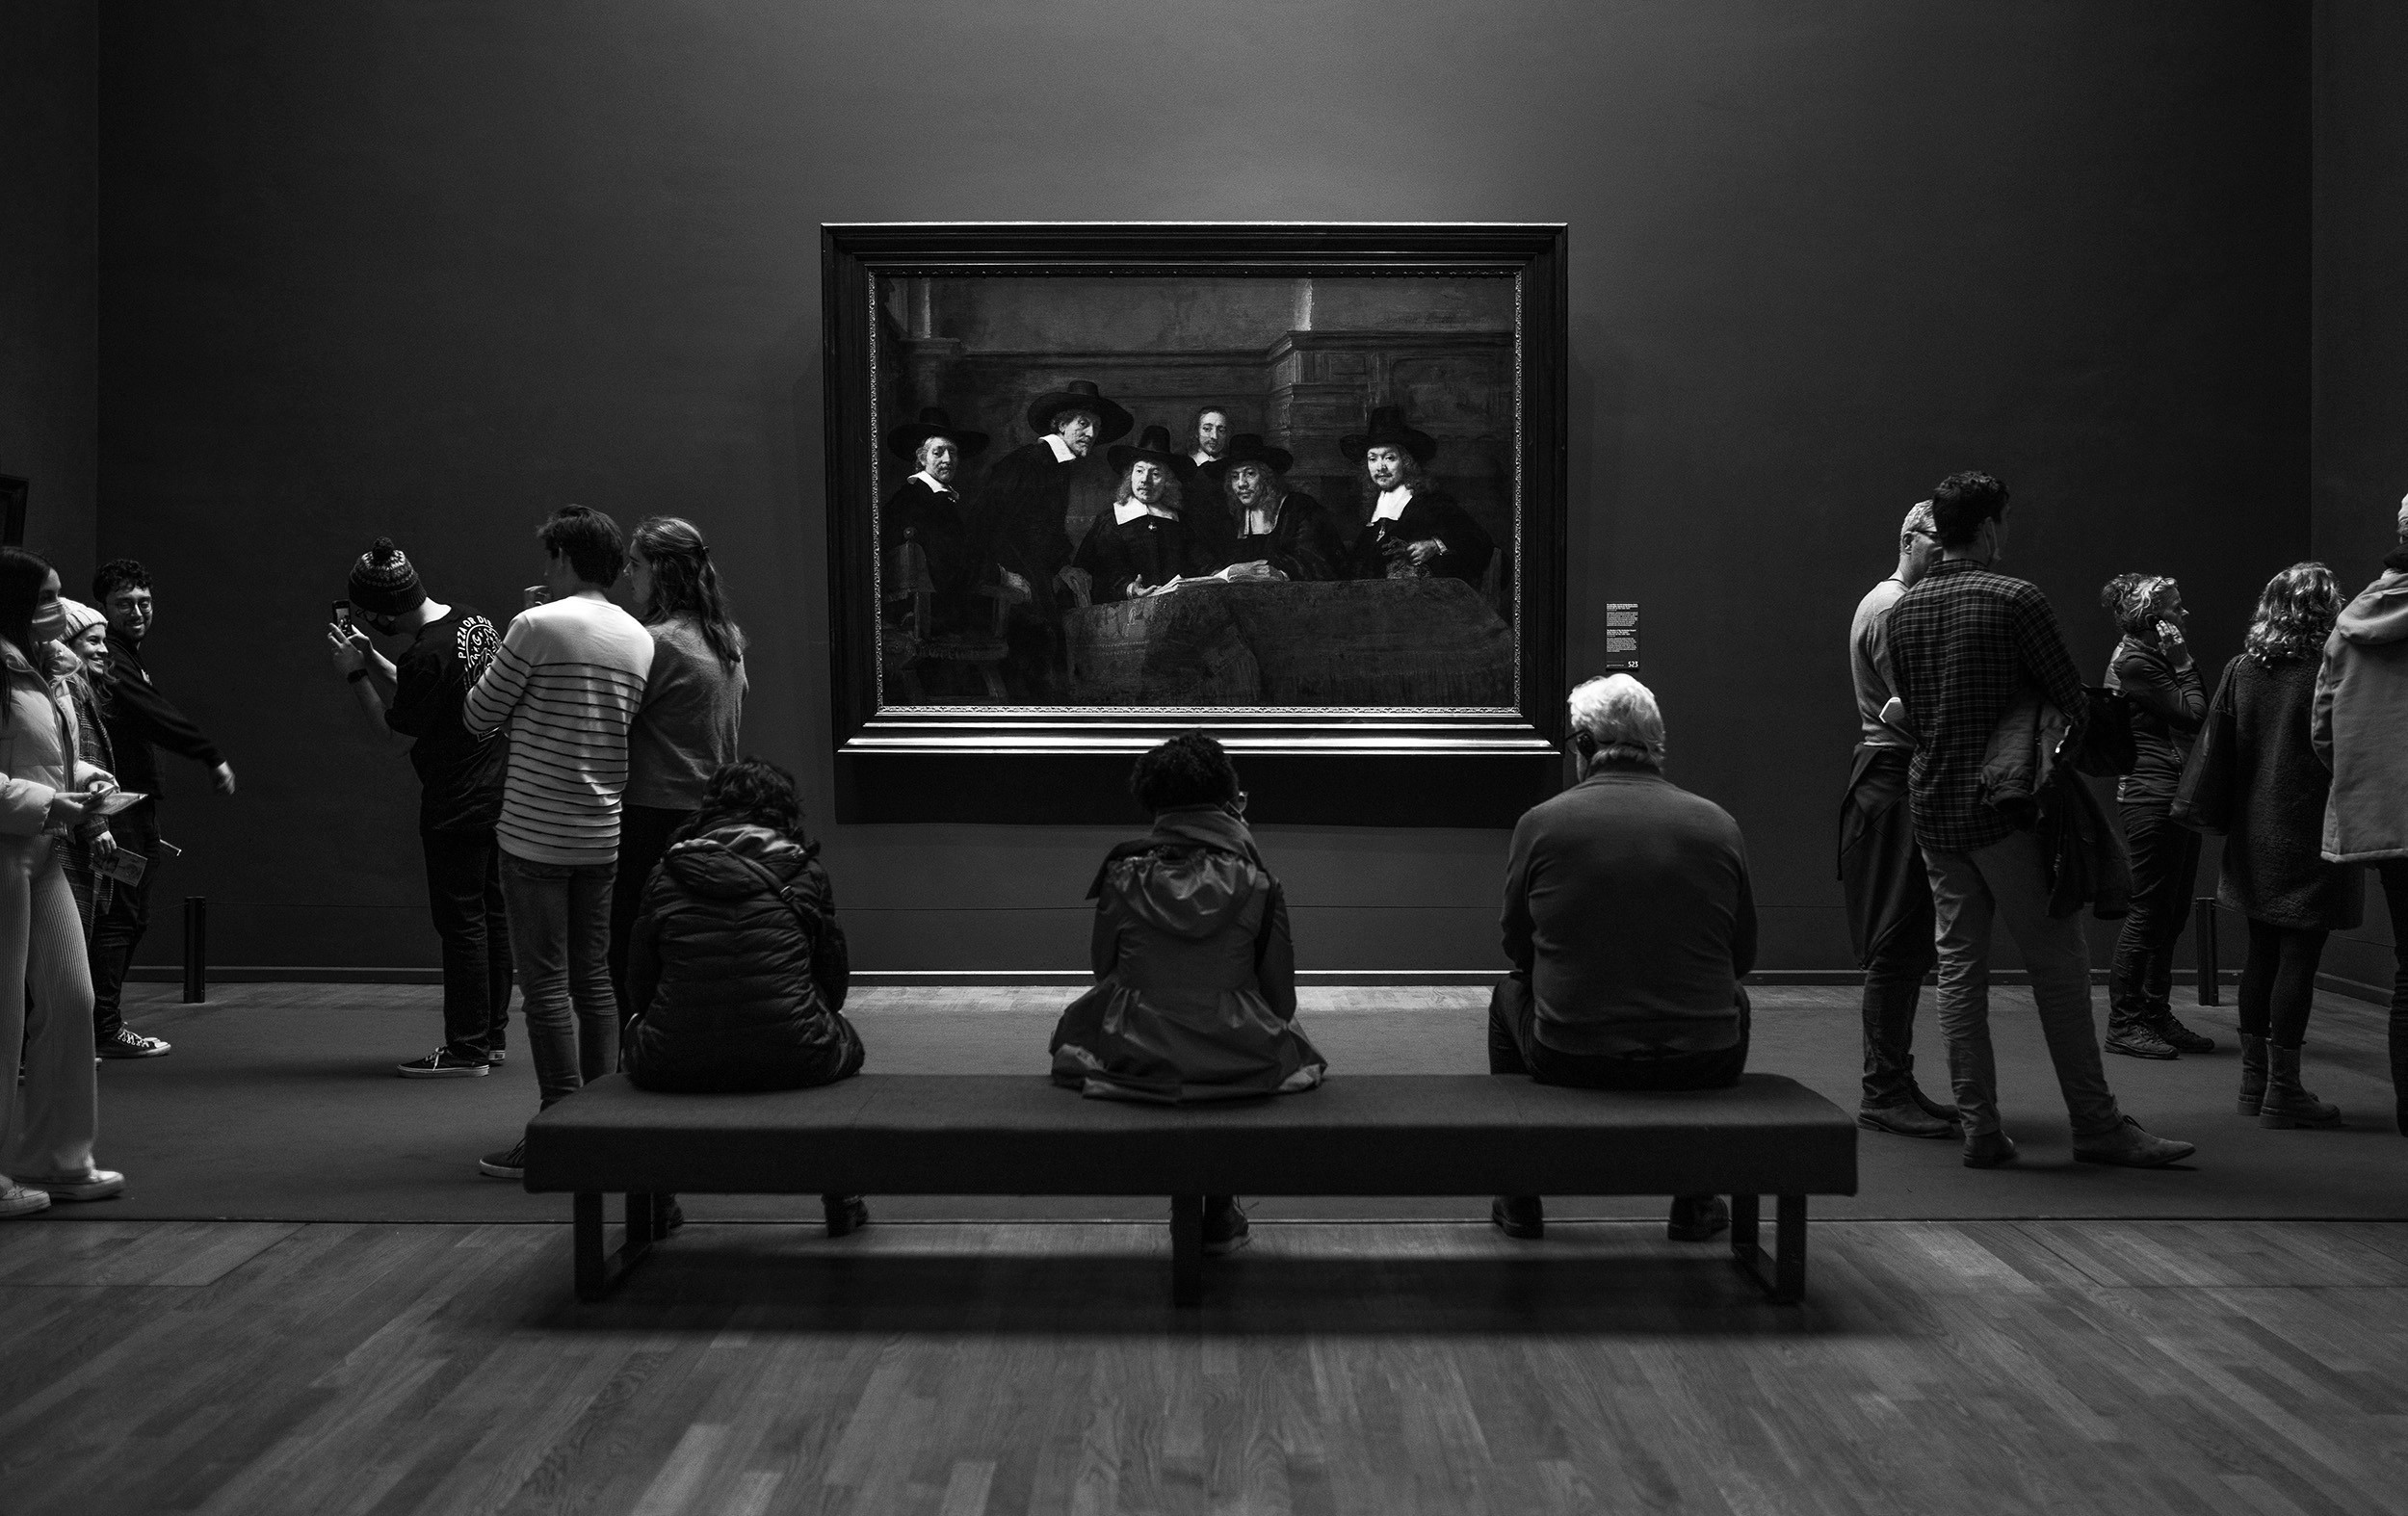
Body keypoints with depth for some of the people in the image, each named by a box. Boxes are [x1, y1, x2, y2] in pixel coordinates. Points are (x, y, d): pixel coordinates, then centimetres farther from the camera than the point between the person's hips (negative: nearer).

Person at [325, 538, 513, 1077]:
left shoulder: (426, 656, -24)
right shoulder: (474, 620, 4)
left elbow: (396, 734, -12)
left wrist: (355, 673, -8)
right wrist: (368, 656, 9)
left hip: (456, 809, -9)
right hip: (496, 795, 9)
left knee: (460, 922, -2)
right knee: (491, 914, 15)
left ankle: (466, 1049, 4)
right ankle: (493, 1034, 25)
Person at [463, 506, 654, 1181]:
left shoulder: (538, 626, -11)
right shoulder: (640, 638, 8)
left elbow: (479, 715, -3)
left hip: (536, 834, -6)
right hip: (604, 834, 6)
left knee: (546, 985, -1)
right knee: (594, 979, 13)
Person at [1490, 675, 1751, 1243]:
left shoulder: (1540, 822, -6)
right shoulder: (1719, 824, -2)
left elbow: (1516, 946, 7)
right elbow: (1744, 956, 8)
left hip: (1570, 1061, -1)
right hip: (1702, 1066, 1)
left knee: (1509, 994, 30)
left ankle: (1519, 1202, 35)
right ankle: (1695, 1205, 35)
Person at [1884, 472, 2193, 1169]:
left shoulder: (1902, 609, 10)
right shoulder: (2016, 599, -9)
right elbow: (2073, 702, -6)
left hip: (1932, 806, 6)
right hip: (2005, 806, -6)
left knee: (1958, 966, 7)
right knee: (2059, 964, 2)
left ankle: (1979, 1127, 8)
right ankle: (2096, 1124, 8)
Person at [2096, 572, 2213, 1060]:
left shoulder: (2155, 657, 20)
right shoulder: (2133, 661, -9)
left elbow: (2195, 715, 16)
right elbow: (2193, 713, -12)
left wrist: (2182, 663, 9)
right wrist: (2184, 664, -4)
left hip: (2175, 795, 10)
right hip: (2152, 794, -10)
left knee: (2171, 911, 11)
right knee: (2150, 908, -7)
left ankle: (2157, 1015, 17)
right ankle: (2124, 1021, -2)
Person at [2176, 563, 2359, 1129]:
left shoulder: (2240, 669, 3)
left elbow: (2217, 748, 6)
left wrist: (2216, 817, 11)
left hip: (2254, 835, 6)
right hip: (2310, 834, -6)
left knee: (2262, 953, 13)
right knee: (2299, 955, -2)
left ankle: (2254, 1081, 18)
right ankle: (2282, 1091, -1)